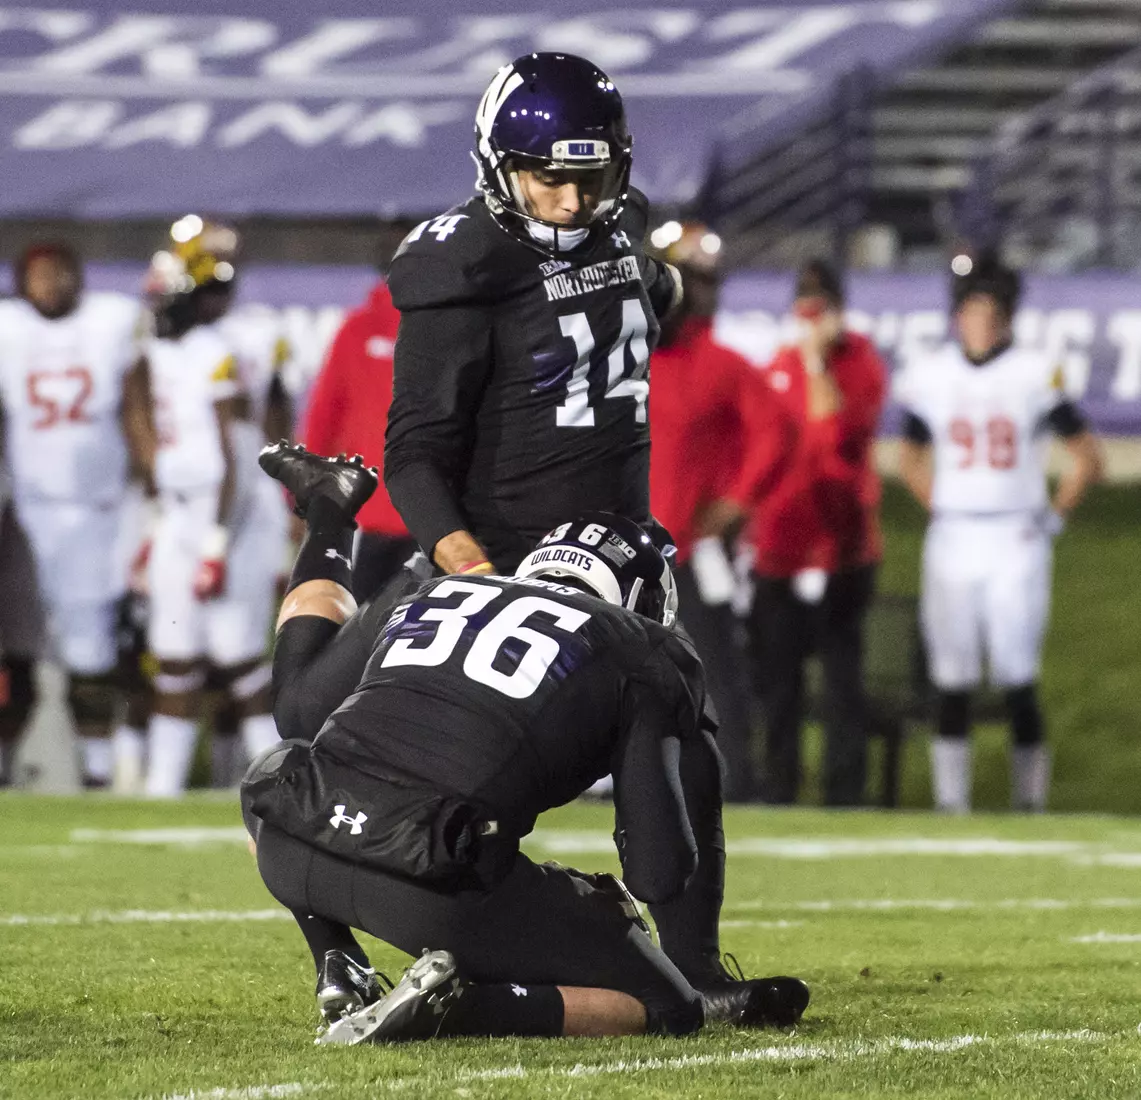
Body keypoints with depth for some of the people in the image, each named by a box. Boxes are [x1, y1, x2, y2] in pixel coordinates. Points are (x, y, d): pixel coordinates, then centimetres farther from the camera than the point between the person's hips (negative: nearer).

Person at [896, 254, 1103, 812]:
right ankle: (951, 809, 7)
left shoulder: (1036, 376, -3)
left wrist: (1053, 517, -1)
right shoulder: (929, 377, 5)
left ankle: (1029, 804, 2)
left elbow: (1087, 458, 4)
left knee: (1018, 682, -6)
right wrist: (942, 511, 8)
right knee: (951, 682, 2)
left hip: (1016, 541, -2)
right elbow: (911, 458, 20)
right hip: (951, 544, 2)